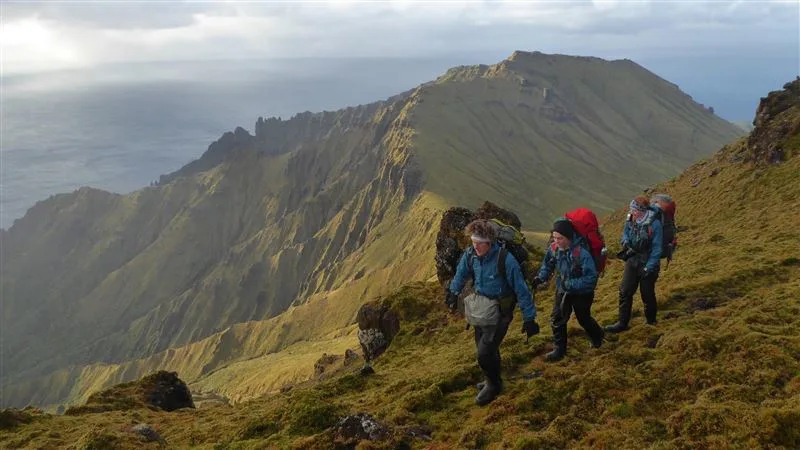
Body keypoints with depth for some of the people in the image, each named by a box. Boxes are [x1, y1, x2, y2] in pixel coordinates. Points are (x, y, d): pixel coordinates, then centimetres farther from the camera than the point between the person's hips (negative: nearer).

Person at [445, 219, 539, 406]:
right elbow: (461, 274, 12)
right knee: (484, 348, 19)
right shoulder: (470, 254, -11)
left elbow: (521, 290, -21)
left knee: (484, 352, -10)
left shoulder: (505, 260, -28)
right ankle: (493, 380, 45)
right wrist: (453, 292, 21)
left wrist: (529, 319, -17)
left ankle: (494, 385, 18)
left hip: (500, 311, -6)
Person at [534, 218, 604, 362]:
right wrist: (541, 277, -13)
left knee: (584, 318, 19)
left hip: (581, 293, -4)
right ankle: (559, 349, 21)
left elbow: (591, 278, -33)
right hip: (563, 290, 4)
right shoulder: (554, 248, -17)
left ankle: (598, 336, 50)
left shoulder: (582, 253, -35)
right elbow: (548, 264, 3)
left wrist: (570, 284, -37)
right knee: (557, 319, 4)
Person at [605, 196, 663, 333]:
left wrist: (649, 267, -18)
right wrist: (626, 242, -5)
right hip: (632, 261, 5)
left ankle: (651, 320, 32)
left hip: (648, 263, -5)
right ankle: (622, 323, 10)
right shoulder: (630, 220, -3)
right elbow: (625, 233, 18)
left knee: (647, 294, 9)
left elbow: (656, 248, -16)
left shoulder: (654, 224, -19)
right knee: (625, 292, 2)